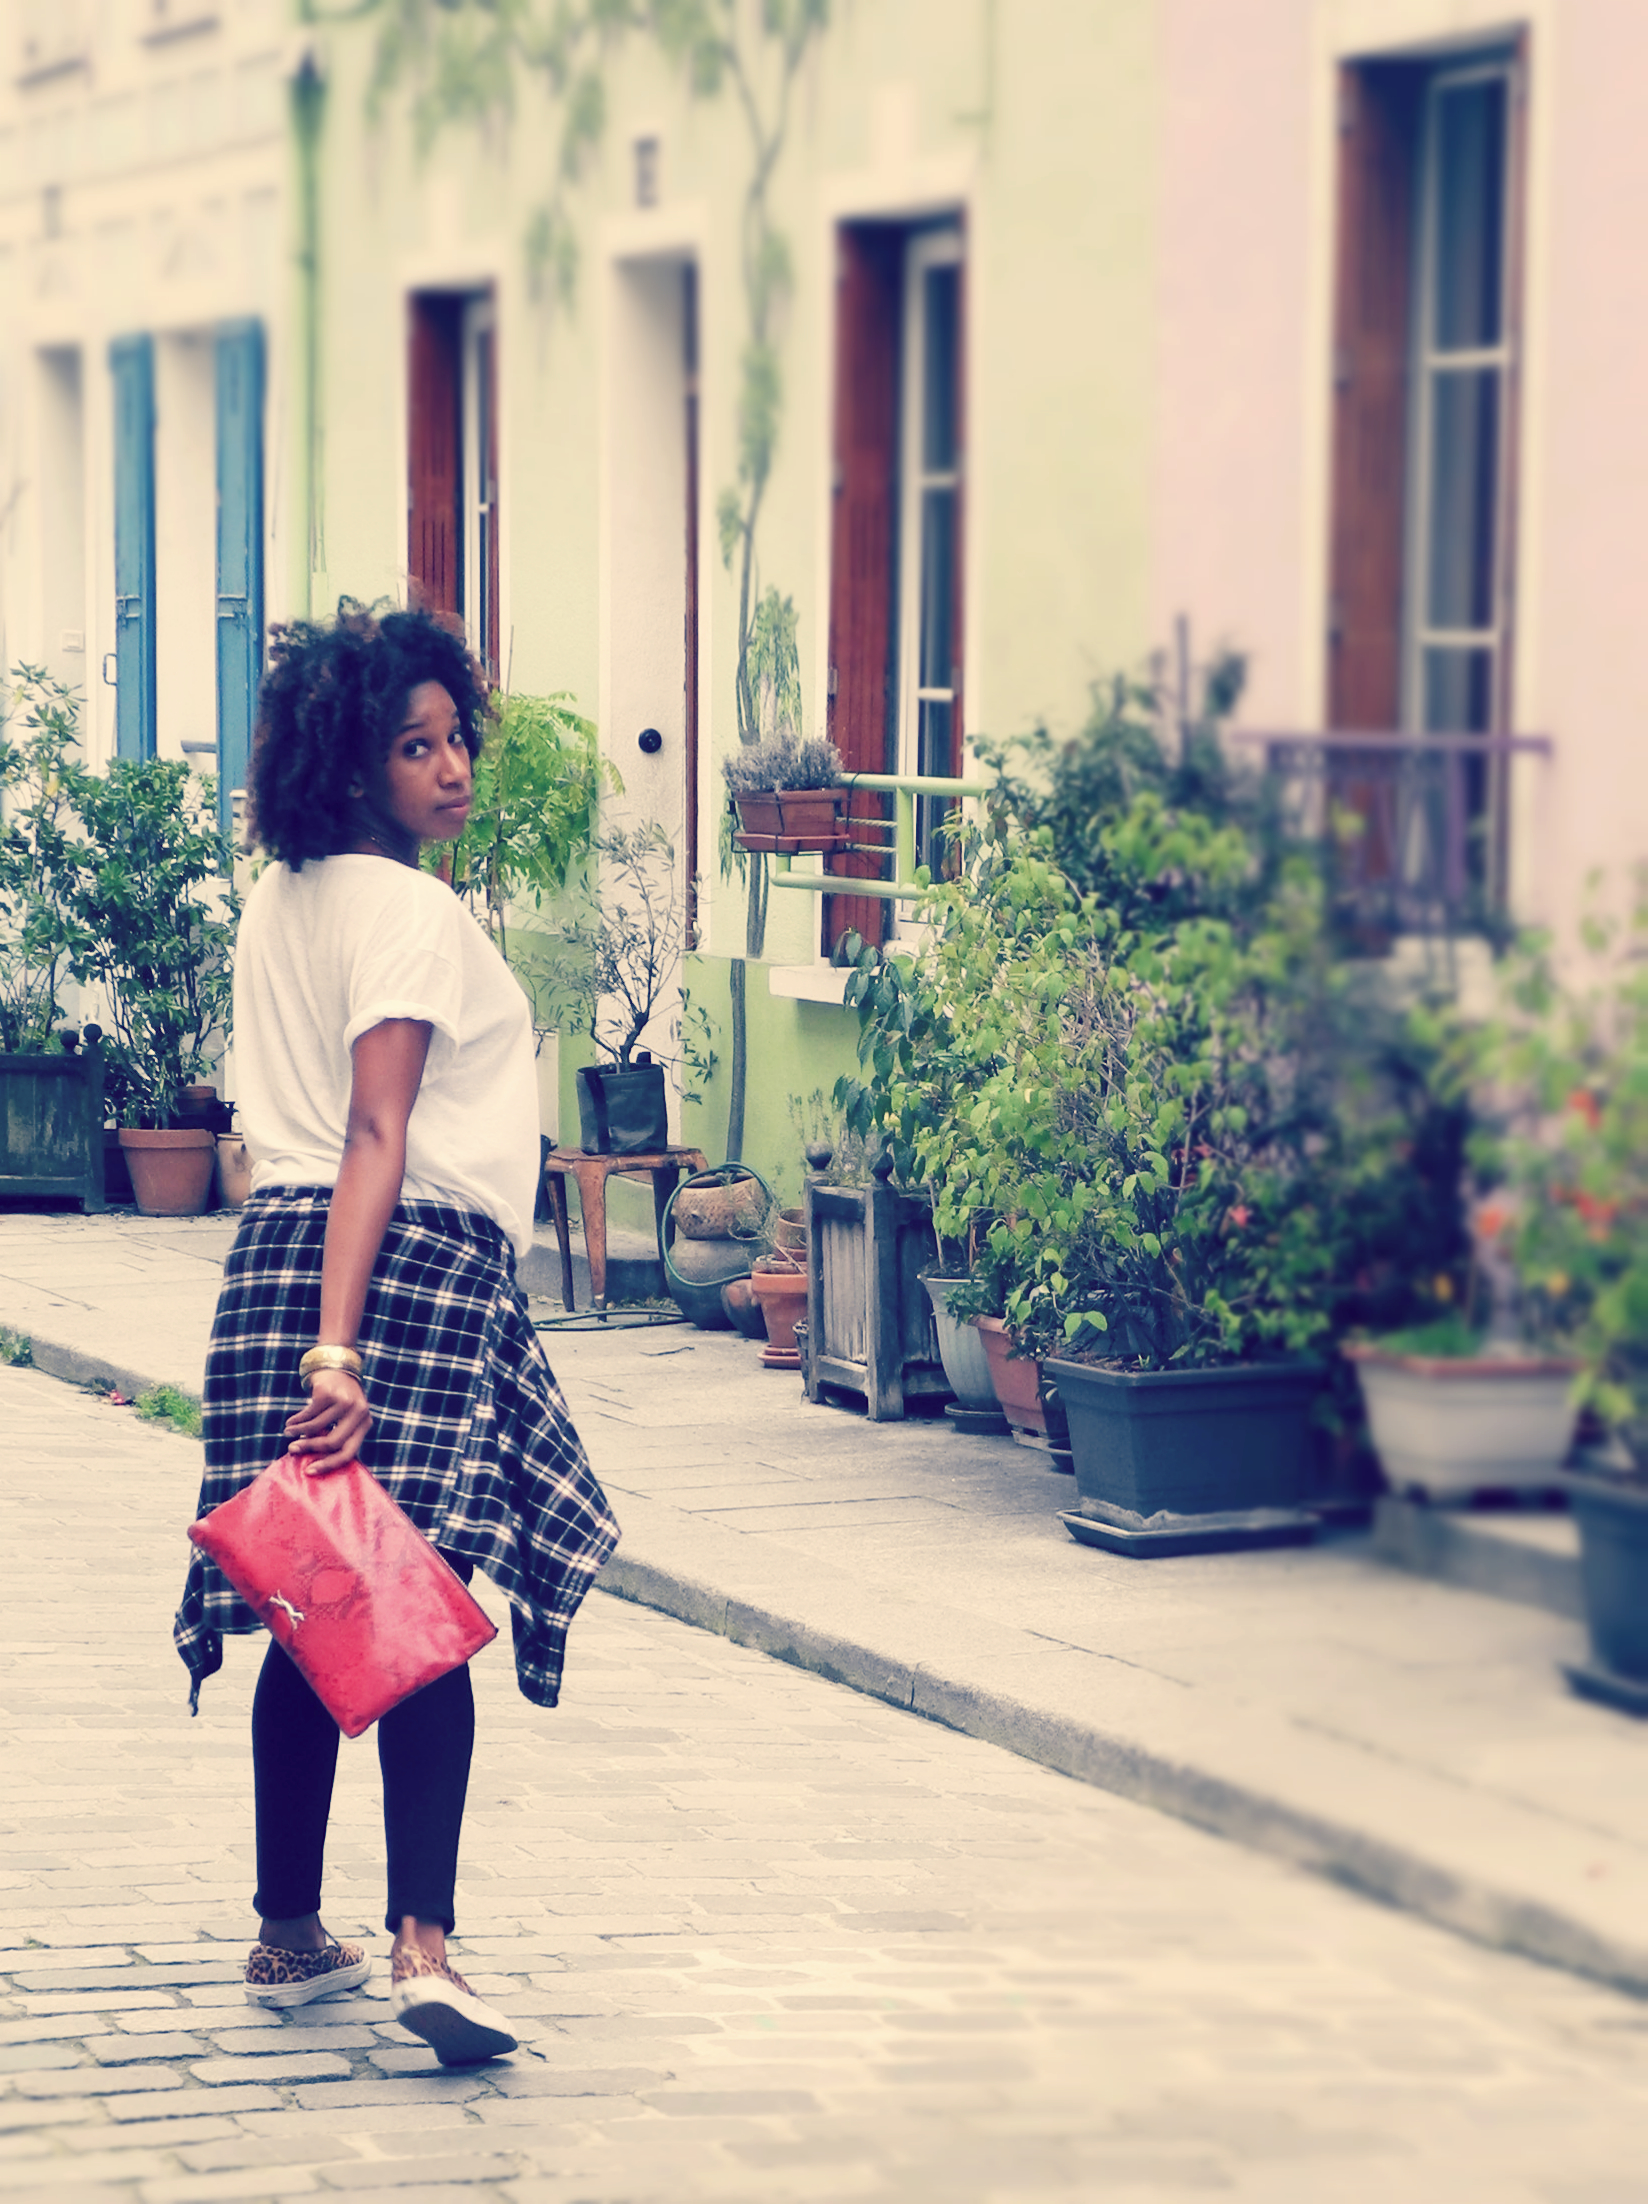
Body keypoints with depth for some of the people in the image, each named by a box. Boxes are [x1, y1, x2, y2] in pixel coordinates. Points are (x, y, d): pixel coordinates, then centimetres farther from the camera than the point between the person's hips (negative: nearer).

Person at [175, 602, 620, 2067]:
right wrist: (341, 1347, -24)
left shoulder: (278, 900, 17)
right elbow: (376, 1139, -18)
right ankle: (421, 1941, -23)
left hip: (281, 1244, 8)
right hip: (411, 1266, -8)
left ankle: (291, 1935, 21)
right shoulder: (414, 912, -10)